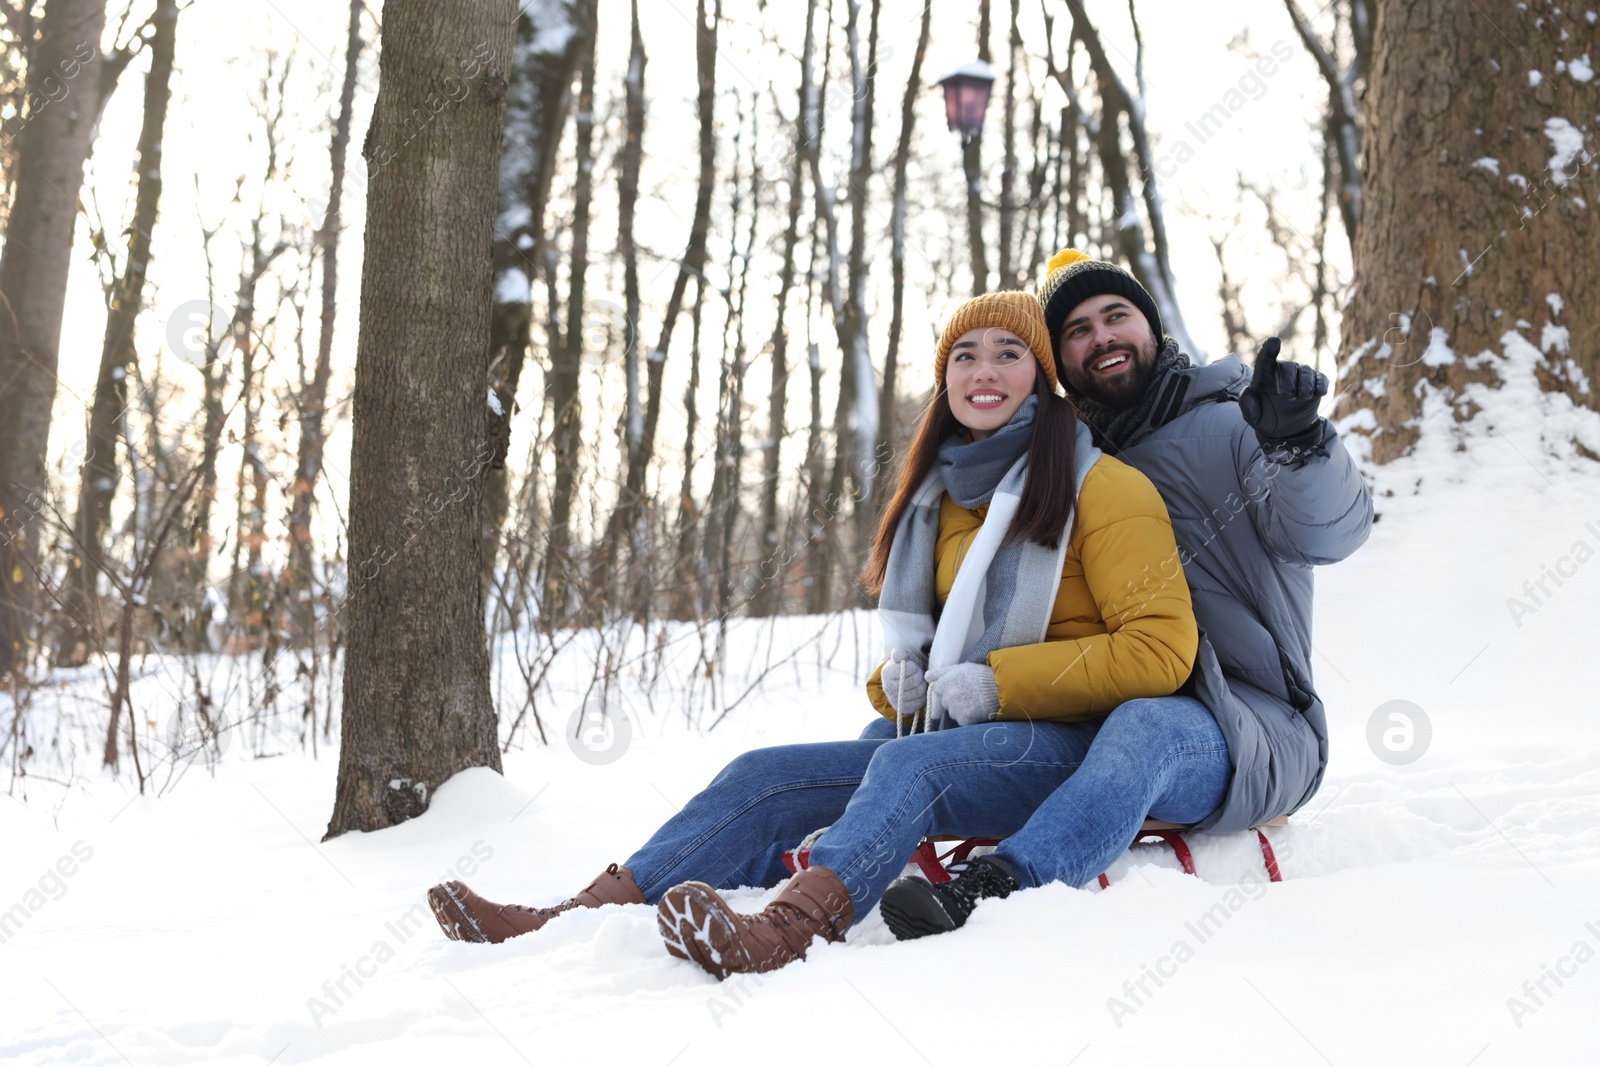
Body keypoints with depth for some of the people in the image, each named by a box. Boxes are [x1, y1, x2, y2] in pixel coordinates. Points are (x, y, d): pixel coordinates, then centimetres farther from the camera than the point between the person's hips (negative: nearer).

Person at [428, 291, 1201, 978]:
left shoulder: (1101, 488, -4)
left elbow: (1160, 649, -13)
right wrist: (899, 678, 3)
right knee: (767, 777, -11)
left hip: (1067, 745, -7)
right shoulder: (937, 498, 18)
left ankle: (785, 932, -64)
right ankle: (568, 922, -23)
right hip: (954, 742, 7)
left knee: (906, 765, -37)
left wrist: (996, 684, -17)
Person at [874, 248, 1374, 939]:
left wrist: (1297, 441, -34)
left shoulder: (1230, 427, 2)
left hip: (1252, 735, -6)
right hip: (1095, 719, 7)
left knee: (1145, 728, -41)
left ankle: (992, 890, -57)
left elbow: (1329, 533, -13)